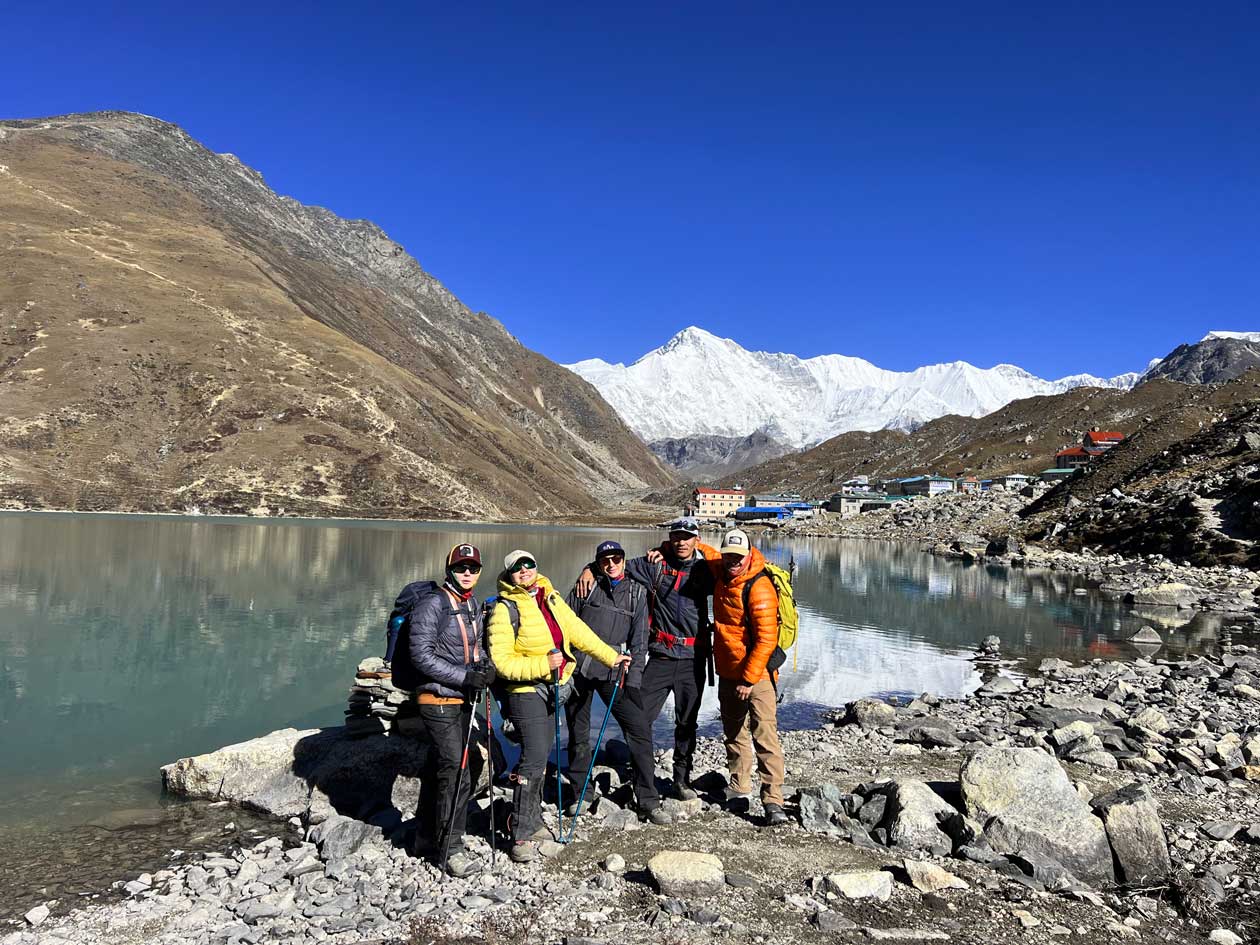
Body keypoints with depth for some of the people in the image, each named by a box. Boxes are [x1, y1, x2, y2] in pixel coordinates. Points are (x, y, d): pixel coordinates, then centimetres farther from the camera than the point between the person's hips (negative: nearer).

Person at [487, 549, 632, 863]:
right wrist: (543, 664, -25)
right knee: (535, 758, -11)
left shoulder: (551, 599, 7)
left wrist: (611, 657, 10)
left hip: (553, 688, 7)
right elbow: (502, 661, -18)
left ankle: (532, 820, 31)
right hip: (525, 691, -7)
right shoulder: (505, 609, -13)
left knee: (541, 755, 15)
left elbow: (578, 632, 12)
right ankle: (521, 836, 1)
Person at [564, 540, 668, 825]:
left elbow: (639, 641, 4)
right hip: (578, 668, 0)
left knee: (640, 730, -7)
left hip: (614, 671, 0)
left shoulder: (637, 593, 7)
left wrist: (633, 681, -4)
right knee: (578, 734, 9)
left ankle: (648, 801, 2)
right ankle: (580, 793, 27)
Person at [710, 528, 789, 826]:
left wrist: (748, 679, -20)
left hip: (756, 674, -8)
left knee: (765, 737, -10)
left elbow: (766, 640, -21)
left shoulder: (759, 587, -20)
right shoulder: (722, 574, 3)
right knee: (734, 736, 15)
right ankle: (739, 792, 26)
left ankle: (773, 802, -6)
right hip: (727, 673, 8)